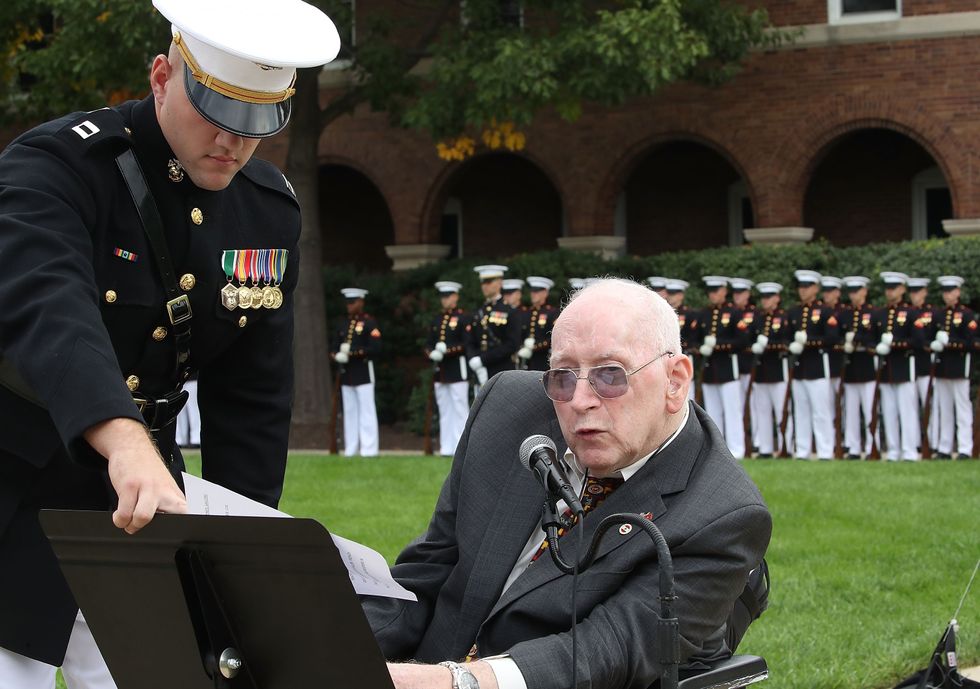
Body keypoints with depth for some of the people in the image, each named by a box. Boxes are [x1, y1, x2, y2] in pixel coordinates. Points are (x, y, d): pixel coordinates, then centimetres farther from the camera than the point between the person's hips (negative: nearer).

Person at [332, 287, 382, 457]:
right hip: (346, 373, 6)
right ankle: (350, 450, 9)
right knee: (349, 411, 7)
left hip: (363, 371, -6)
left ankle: (369, 449, -5)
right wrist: (337, 356, -8)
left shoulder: (369, 323, -3)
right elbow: (334, 348, 15)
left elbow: (375, 348, -11)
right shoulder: (342, 324, 16)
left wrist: (354, 352, -20)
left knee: (366, 410, -5)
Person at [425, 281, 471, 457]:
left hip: (457, 369, -6)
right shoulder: (436, 320, 17)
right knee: (444, 411, 7)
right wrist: (432, 353, -7)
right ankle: (446, 448, 10)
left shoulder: (463, 318, -3)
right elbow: (428, 344, 15)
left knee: (460, 410, -5)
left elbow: (467, 344, -11)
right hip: (440, 370, 6)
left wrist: (447, 350, -20)